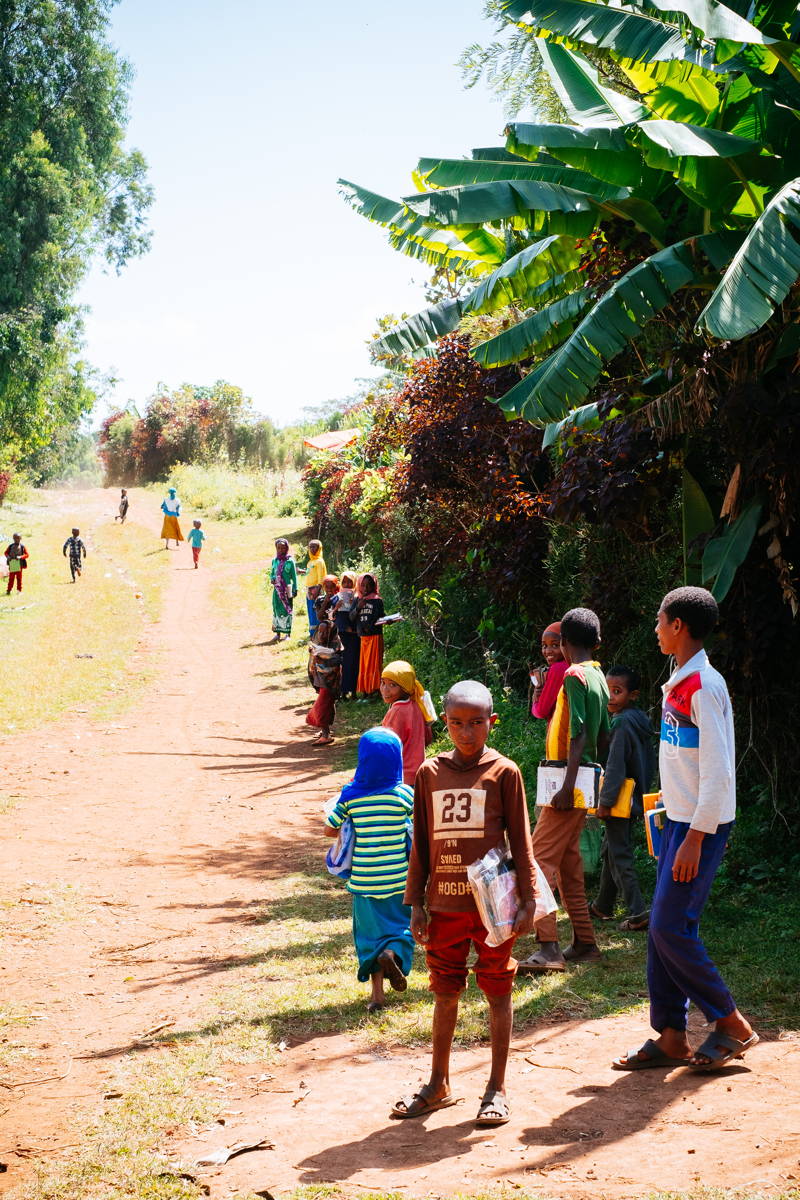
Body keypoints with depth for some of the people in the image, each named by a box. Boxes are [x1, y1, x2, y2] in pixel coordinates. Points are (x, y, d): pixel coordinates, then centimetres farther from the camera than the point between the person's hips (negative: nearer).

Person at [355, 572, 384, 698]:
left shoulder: (377, 600, 1)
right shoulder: (358, 600, 11)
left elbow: (382, 617, 2)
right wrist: (358, 607, -11)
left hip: (375, 636, -4)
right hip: (362, 636, 4)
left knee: (374, 664, -5)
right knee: (363, 664, 5)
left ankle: (374, 691, -3)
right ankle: (365, 692, 10)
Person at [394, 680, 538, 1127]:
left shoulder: (504, 772, -3)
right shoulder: (430, 774, 4)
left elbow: (520, 841, -1)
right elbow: (421, 844, 8)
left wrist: (528, 900, -5)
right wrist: (417, 902, 6)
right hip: (444, 904, 3)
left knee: (498, 992, 6)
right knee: (445, 993, 12)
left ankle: (497, 1088, 17)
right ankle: (439, 1085, 25)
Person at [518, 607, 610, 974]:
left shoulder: (575, 675, -12)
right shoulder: (598, 676, 15)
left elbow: (578, 733, -20)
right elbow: (603, 736, 19)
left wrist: (567, 784, -24)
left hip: (571, 779, -10)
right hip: (583, 782, 10)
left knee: (541, 858, -12)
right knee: (568, 860, 14)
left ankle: (548, 947, -18)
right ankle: (584, 943, 18)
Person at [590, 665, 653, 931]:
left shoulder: (622, 723, -19)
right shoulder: (640, 720, 10)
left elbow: (615, 767, -21)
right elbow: (648, 764, 16)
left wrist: (606, 800, -18)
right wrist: (642, 793, 21)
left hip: (619, 800, -10)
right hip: (634, 798, 10)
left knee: (620, 855, -5)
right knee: (610, 851, 19)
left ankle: (637, 912, -7)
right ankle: (602, 906, 30)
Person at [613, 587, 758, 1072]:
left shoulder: (705, 685, -16)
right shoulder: (680, 683, 13)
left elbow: (718, 771, -20)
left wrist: (696, 837, -21)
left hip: (702, 825, -9)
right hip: (679, 820, 9)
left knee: (672, 927, -8)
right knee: (663, 928, 7)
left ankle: (732, 1025, 5)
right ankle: (671, 1037, 13)